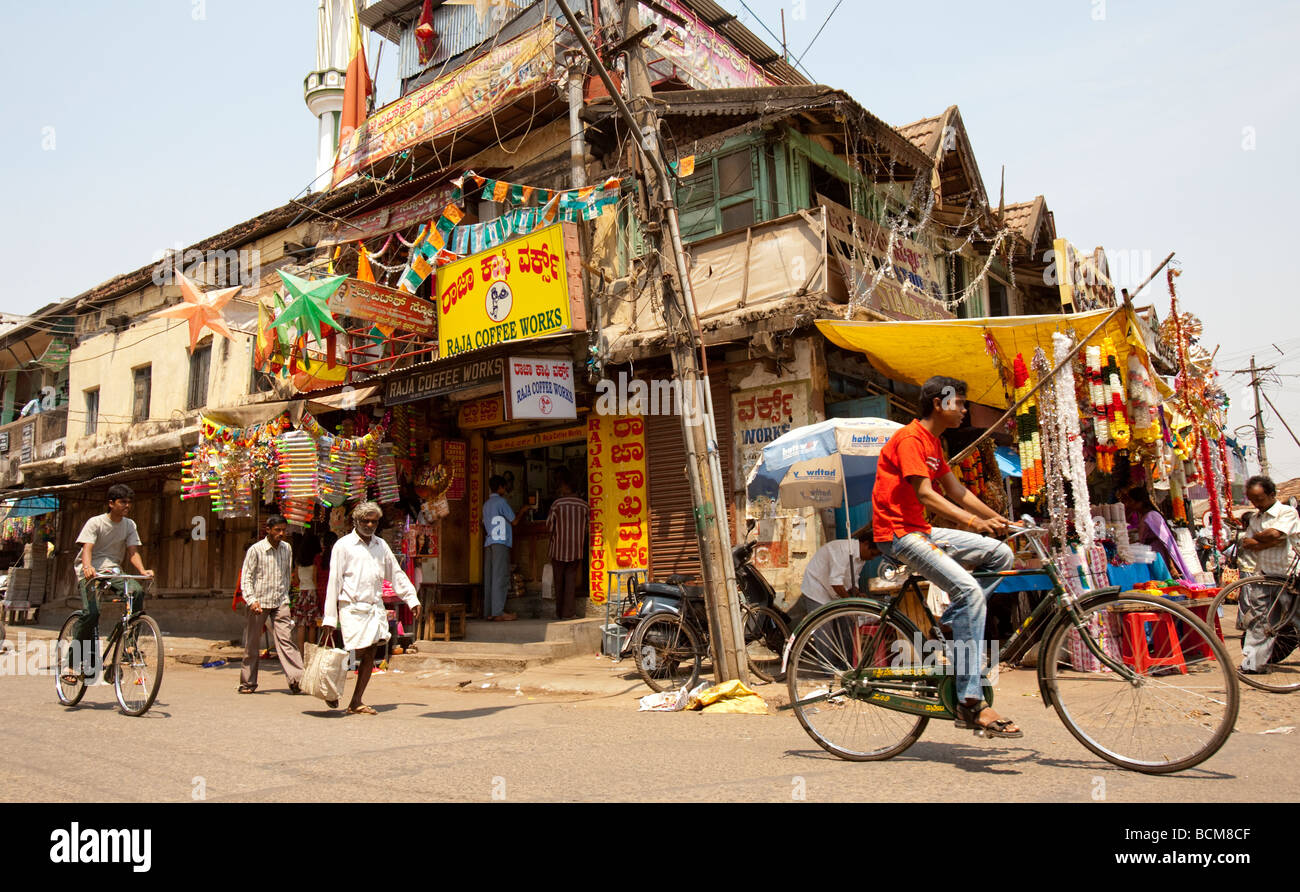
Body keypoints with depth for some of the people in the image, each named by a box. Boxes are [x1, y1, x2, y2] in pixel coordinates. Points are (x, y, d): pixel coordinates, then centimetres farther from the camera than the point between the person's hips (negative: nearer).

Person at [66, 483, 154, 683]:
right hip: (90, 572, -4)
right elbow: (87, 549, -19)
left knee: (137, 592, -27)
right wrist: (88, 566, -40)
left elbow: (133, 551, -1)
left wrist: (142, 570, -20)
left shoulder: (129, 525, 6)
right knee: (91, 612, -23)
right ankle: (72, 664, -11)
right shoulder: (95, 522, -7)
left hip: (113, 571, 4)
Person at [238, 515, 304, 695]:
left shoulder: (287, 548, 8)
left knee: (286, 639, -9)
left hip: (280, 602, 3)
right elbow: (246, 577, -6)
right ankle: (248, 683, 20)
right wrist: (251, 600, -17)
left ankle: (296, 680, -15)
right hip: (258, 603, -2)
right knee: (252, 643, 7)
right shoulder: (255, 550, -5)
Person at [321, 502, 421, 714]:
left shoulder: (381, 545, 14)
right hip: (352, 607, -5)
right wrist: (329, 618, -7)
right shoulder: (343, 545, -2)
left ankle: (356, 702, 11)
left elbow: (396, 573, 22)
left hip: (375, 607, 5)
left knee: (370, 655, 2)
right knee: (355, 653, -7)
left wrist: (411, 599, 16)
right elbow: (334, 582, -4)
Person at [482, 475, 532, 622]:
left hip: (488, 543, 8)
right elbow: (514, 521, -4)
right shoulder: (501, 501, -5)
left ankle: (489, 611, 5)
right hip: (500, 543, -8)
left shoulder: (486, 504, 20)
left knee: (489, 576, 5)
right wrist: (523, 511, 14)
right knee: (500, 576, -10)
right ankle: (498, 612, -13)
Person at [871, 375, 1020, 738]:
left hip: (921, 531, 10)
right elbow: (925, 494, -23)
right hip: (899, 534, -10)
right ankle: (969, 704, -22)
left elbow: (957, 491, 18)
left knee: (1000, 554, 2)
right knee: (970, 592, -23)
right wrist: (974, 521, -33)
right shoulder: (910, 438, -13)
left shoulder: (933, 442, 17)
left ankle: (952, 622, 5)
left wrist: (999, 519, 10)